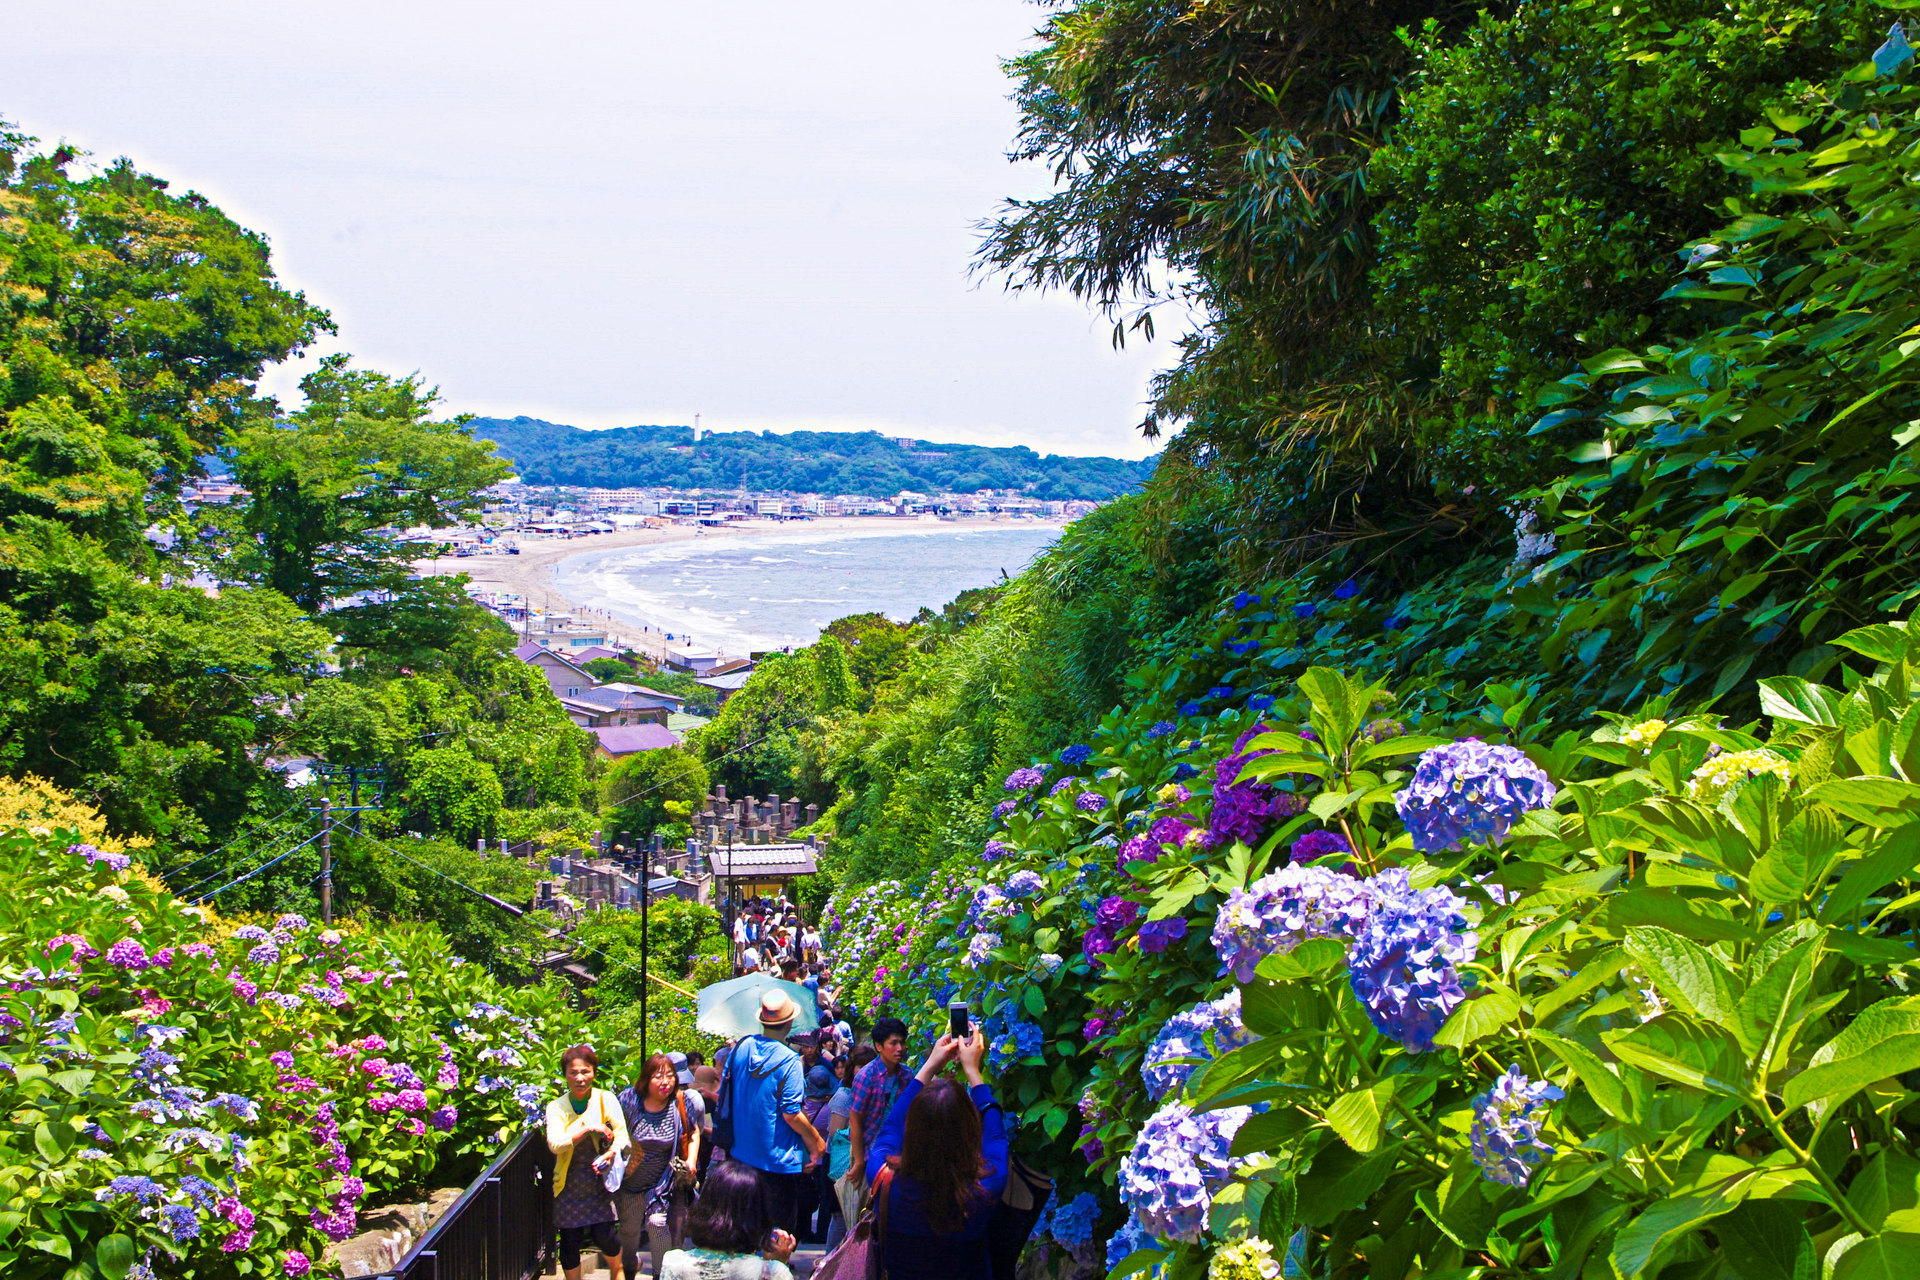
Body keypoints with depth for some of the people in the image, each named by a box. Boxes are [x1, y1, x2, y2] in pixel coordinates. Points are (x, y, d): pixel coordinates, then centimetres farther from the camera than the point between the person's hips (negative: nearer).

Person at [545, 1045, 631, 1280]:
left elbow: (621, 1136, -6)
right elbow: (555, 1144, -17)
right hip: (569, 1185, 1)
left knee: (604, 1237, -7)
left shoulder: (605, 1099, -2)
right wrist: (589, 1129, -27)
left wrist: (611, 1153, -27)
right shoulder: (556, 1108, -2)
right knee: (569, 1243, 4)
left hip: (598, 1181, -1)